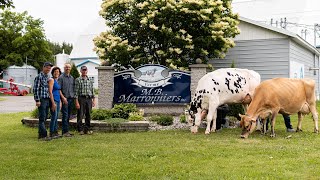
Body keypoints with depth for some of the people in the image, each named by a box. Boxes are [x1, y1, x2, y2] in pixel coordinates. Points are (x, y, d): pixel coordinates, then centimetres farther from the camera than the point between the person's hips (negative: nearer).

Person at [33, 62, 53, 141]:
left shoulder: (48, 77, 16)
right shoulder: (39, 77, -8)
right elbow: (35, 89, -12)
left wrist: (50, 99, 19)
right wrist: (37, 100, -17)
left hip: (47, 100, 8)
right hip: (41, 100, -8)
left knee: (44, 118, 11)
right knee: (42, 118, -8)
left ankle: (40, 134, 18)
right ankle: (44, 135, -9)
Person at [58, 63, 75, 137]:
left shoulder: (72, 78, 15)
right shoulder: (61, 77, -4)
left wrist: (74, 97, 9)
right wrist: (63, 97, -17)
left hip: (71, 98, 6)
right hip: (64, 99, -6)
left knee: (68, 116, 9)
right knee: (65, 115, -8)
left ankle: (66, 130, 15)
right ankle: (65, 132, -7)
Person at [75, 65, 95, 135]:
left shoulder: (90, 80, 13)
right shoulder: (78, 80, -1)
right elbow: (76, 92, -5)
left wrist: (93, 100, 10)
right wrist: (76, 102, -11)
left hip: (89, 99, 4)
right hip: (81, 98, -4)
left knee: (88, 115, 6)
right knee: (80, 115, -2)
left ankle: (87, 129, 14)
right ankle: (80, 129, 7)